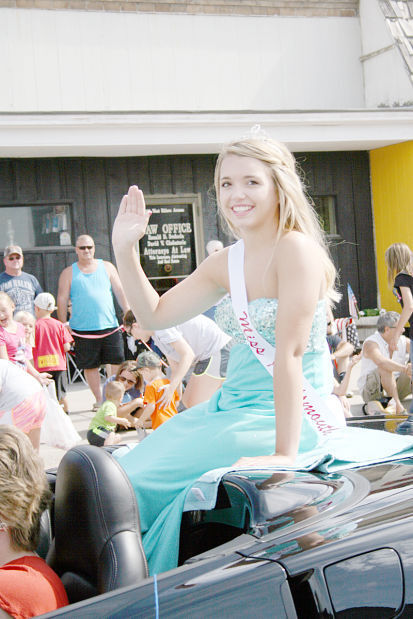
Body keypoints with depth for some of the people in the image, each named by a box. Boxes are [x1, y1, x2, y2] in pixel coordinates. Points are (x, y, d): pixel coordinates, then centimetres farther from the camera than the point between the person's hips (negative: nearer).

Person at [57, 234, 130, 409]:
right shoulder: (68, 273, 6)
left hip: (110, 326, 1)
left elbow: (120, 292, 10)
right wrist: (63, 327, 1)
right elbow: (62, 300, 5)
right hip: (82, 329, -1)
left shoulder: (107, 267, 10)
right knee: (90, 366, 3)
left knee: (117, 363, 0)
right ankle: (99, 400, 15)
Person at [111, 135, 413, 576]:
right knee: (125, 472, 3)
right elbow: (154, 315, 14)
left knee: (150, 483, -16)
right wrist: (124, 248, 2)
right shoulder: (226, 263, 9)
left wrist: (284, 453, -27)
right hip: (229, 406, 8)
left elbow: (290, 352, -23)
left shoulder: (296, 250, -16)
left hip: (283, 417, -8)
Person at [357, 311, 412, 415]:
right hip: (370, 390, -6)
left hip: (394, 389, 6)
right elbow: (381, 362, -37)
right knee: (385, 368, -32)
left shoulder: (402, 342, 4)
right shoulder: (370, 343, -16)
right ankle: (397, 405, -37)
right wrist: (405, 369, -46)